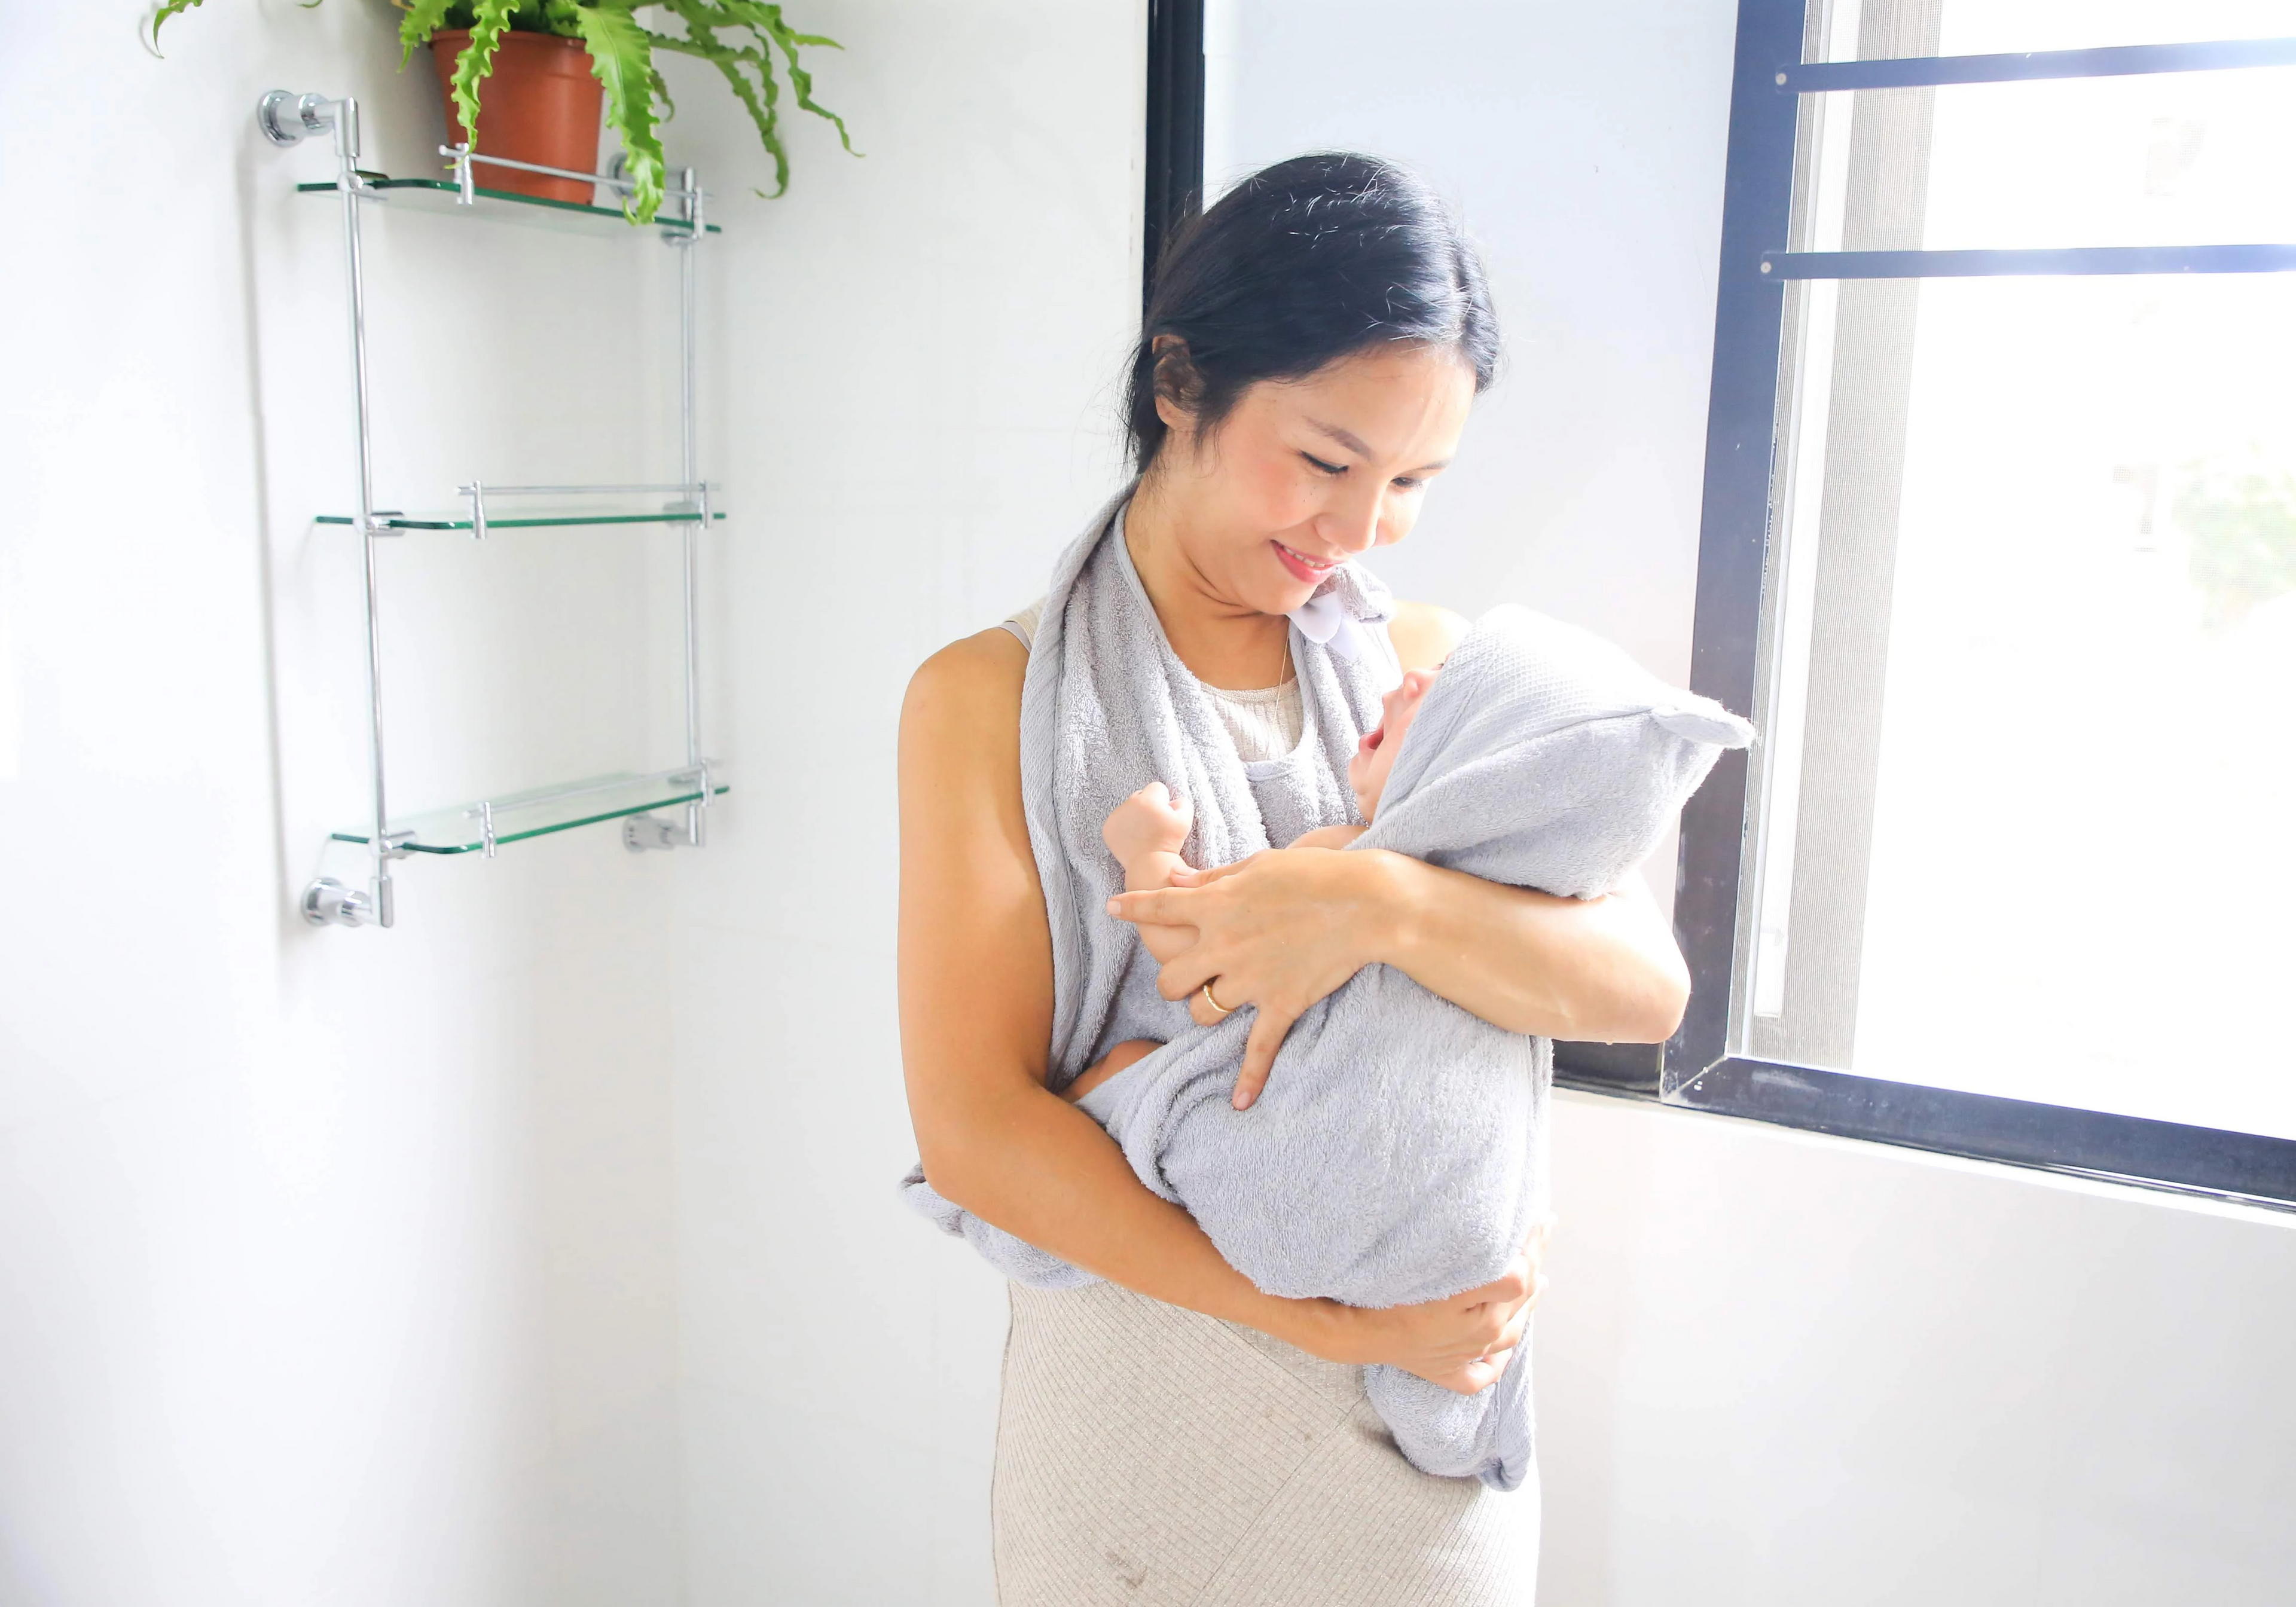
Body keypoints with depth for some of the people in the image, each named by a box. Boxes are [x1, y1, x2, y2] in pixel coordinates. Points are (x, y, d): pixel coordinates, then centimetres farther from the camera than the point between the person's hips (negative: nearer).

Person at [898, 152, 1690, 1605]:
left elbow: (1645, 985, -9)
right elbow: (975, 1130, -14)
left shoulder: (1430, 668, 0)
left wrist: (1382, 900, -26)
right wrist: (1335, 1324, -17)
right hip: (1136, 1414, -2)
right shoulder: (992, 700, -8)